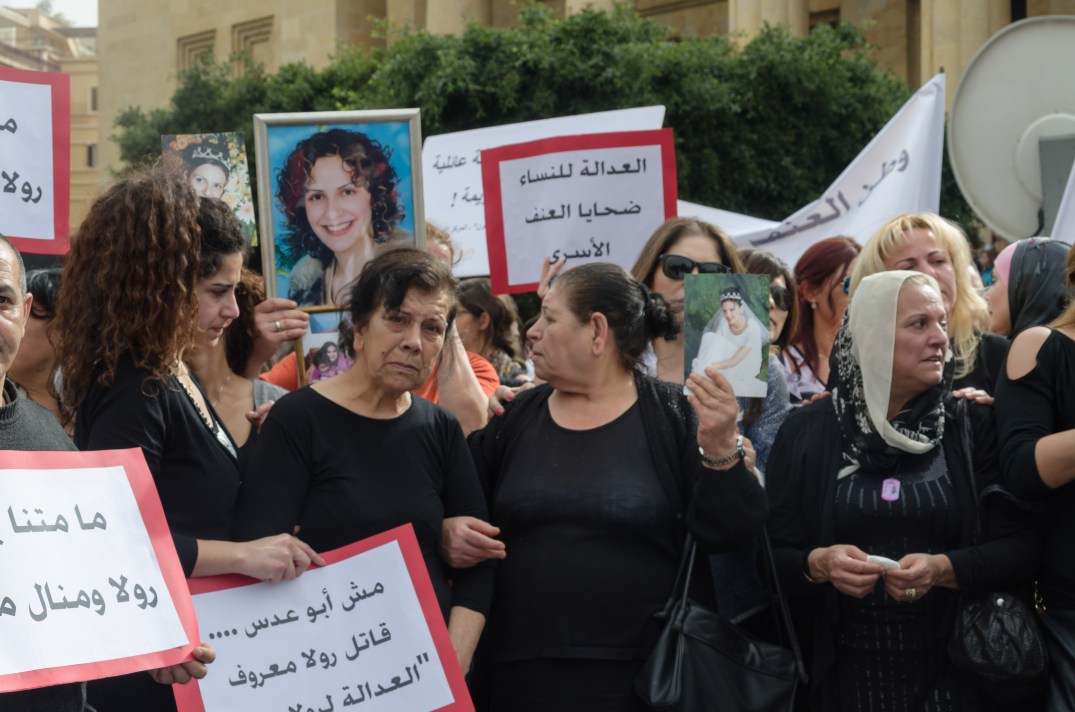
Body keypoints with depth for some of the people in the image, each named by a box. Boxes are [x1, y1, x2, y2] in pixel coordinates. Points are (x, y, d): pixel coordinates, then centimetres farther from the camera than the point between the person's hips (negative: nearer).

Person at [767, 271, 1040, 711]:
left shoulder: (974, 425, 0)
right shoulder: (806, 432, 1)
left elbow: (1022, 548, -5)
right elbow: (772, 556, 1)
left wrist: (943, 568, -21)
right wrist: (818, 564, -19)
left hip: (952, 673, 0)